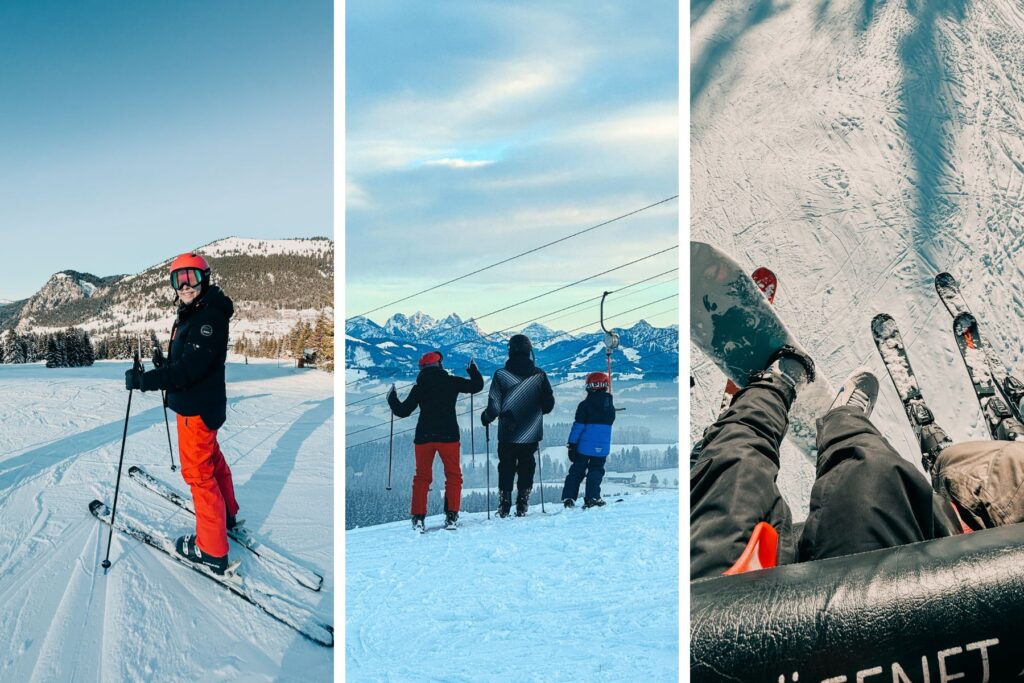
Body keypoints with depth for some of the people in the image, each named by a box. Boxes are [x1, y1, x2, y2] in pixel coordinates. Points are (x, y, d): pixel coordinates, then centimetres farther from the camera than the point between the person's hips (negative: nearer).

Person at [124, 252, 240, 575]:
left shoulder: (210, 316, -22)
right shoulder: (191, 314, 11)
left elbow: (190, 368, -30)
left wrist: (144, 380, -30)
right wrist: (165, 361, 3)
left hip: (198, 409, -11)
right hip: (196, 404, 11)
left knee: (198, 472, -5)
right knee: (212, 460, 25)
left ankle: (212, 550, 2)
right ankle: (227, 514, 44)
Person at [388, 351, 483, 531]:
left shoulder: (418, 387, 4)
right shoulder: (451, 382, 0)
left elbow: (403, 411, 6)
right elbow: (477, 385, 6)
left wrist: (392, 399, 25)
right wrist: (474, 371, 26)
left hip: (424, 437, 2)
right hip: (448, 435, -2)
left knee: (421, 477, 12)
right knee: (453, 475, 9)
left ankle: (418, 517, 4)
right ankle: (451, 516, -2)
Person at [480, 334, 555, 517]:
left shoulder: (501, 375, -12)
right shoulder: (539, 375, -6)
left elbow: (494, 407, -11)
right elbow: (548, 405, 2)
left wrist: (486, 417, 10)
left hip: (507, 435, -1)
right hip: (531, 435, 1)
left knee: (506, 468, 12)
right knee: (526, 468, 13)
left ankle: (504, 505, 10)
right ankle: (522, 504, 11)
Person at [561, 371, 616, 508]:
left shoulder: (585, 405, -11)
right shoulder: (610, 406, 5)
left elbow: (578, 426, -11)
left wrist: (571, 444, -6)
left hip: (584, 446, -3)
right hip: (603, 448, 3)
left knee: (576, 471, 7)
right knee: (596, 471, 13)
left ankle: (568, 498, 2)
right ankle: (592, 498, 3)